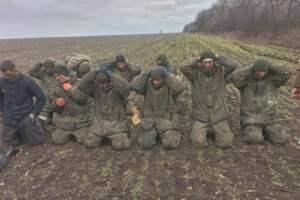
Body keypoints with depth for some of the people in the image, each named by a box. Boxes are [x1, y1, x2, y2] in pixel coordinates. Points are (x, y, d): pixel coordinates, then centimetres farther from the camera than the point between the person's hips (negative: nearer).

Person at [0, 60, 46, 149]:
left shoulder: (27, 81, -16)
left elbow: (41, 98, -7)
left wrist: (34, 113, -10)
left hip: (26, 119, -3)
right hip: (9, 120, 3)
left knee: (36, 141, 1)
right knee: (8, 144, 10)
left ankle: (35, 127, 30)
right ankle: (20, 133, 37)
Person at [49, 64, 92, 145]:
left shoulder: (79, 83, -6)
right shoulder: (57, 88, 9)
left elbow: (83, 99, -19)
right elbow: (53, 107, 8)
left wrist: (70, 89, -16)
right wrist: (57, 103, -16)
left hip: (81, 120, -4)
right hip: (64, 121, 4)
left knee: (84, 141, -12)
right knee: (57, 140, -2)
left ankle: (81, 131, 23)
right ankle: (70, 133, 27)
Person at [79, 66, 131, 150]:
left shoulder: (117, 89, -12)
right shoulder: (96, 88, 0)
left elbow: (125, 86, -35)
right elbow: (83, 84, -13)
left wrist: (109, 73, -29)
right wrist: (96, 72, -18)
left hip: (116, 124, -4)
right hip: (99, 124, 4)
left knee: (120, 145, -19)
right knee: (89, 143, -2)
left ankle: (123, 135, 18)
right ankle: (103, 137, 29)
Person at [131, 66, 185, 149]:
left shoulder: (170, 86, -8)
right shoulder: (148, 85, -2)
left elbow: (180, 87, -29)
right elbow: (134, 86, -17)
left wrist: (168, 75, -22)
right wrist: (146, 74, -17)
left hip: (167, 120, -2)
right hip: (150, 121, 2)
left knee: (170, 144, -12)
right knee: (145, 144, -7)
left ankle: (173, 133, 23)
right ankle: (155, 134, 27)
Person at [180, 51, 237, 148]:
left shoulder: (221, 71, -2)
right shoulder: (196, 73, -5)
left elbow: (232, 66, -19)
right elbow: (183, 68, -21)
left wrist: (218, 59, -6)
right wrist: (197, 60, -10)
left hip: (218, 114, 1)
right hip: (201, 115, -1)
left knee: (226, 143, -4)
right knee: (199, 142, -10)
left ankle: (218, 130, 29)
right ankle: (199, 131, 24)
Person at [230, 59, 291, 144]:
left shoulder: (271, 79, 1)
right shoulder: (246, 80, -6)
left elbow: (287, 72, -11)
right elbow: (235, 77, -25)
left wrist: (269, 65, -10)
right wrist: (250, 68, -16)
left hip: (269, 119, 3)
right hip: (251, 120, -3)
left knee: (281, 139, -10)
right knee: (255, 139, -24)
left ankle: (265, 130, 18)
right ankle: (251, 131, 10)